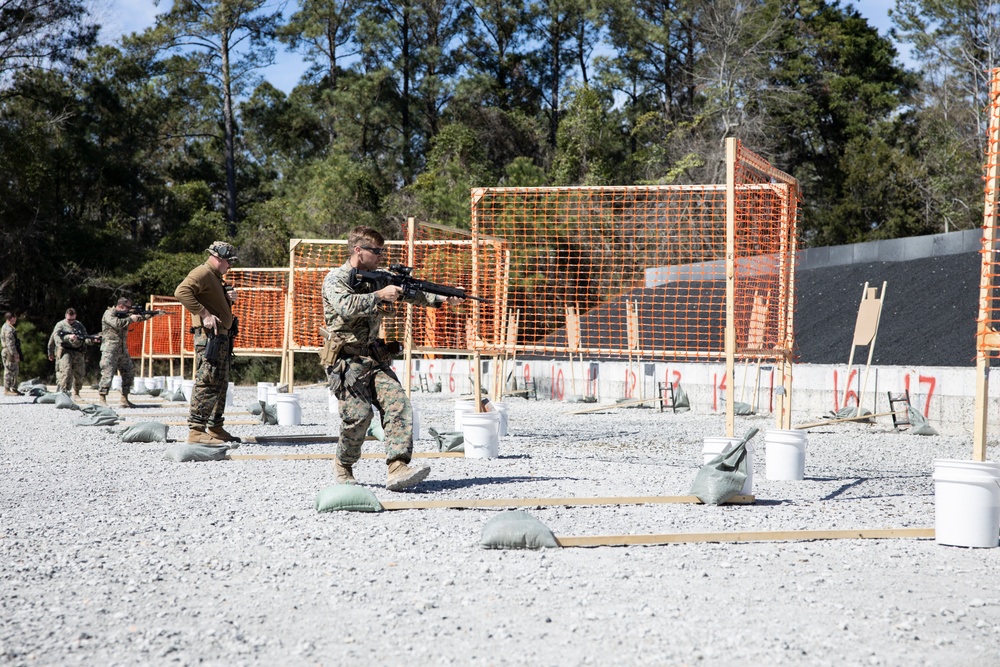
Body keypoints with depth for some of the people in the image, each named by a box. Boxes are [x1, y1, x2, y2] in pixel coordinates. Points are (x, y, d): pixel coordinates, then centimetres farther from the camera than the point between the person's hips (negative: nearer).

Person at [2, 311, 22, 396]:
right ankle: (7, 390, -5)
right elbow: (10, 343, -22)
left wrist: (16, 354, 23)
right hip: (9, 353, -11)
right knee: (9, 372, -7)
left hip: (12, 354, 11)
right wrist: (15, 354, -23)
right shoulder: (8, 329, -16)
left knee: (14, 373, 14)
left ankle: (14, 389, 18)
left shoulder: (9, 328, 18)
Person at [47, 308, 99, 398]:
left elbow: (86, 338, 9)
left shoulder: (80, 325, 16)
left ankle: (76, 393, 23)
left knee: (79, 375, 7)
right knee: (66, 371, -20)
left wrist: (92, 340, -12)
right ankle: (63, 392, -20)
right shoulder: (60, 325, 4)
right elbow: (56, 337, -11)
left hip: (78, 353, 4)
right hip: (65, 352, -4)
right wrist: (69, 337, -25)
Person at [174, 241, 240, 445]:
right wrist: (204, 314, -27)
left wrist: (228, 299, 13)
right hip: (209, 336, -11)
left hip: (222, 336, 11)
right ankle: (196, 430, -15)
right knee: (207, 381, -14)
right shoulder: (202, 273, -10)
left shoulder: (216, 277, 23)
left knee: (221, 383, 14)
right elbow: (181, 292, -25)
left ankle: (216, 428, 22)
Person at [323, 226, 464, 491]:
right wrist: (380, 295, -20)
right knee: (359, 415, -13)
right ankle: (343, 464, 14)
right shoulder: (336, 279, -6)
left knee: (398, 404, -14)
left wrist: (442, 300, 0)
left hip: (374, 357, 6)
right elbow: (347, 306, -24)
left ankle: (397, 469, -23)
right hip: (347, 360, -6)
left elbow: (411, 293, 13)